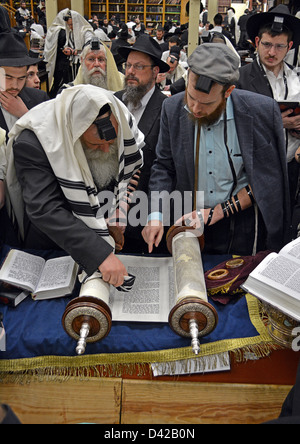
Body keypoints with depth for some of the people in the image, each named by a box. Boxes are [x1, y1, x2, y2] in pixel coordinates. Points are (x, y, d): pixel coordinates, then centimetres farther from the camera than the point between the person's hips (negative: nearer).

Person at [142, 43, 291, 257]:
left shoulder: (262, 111, -17)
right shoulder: (173, 108, -8)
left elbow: (268, 178, -10)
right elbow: (164, 167, 0)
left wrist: (217, 212, -14)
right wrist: (156, 214, -14)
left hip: (242, 227, -2)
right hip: (189, 220, 3)